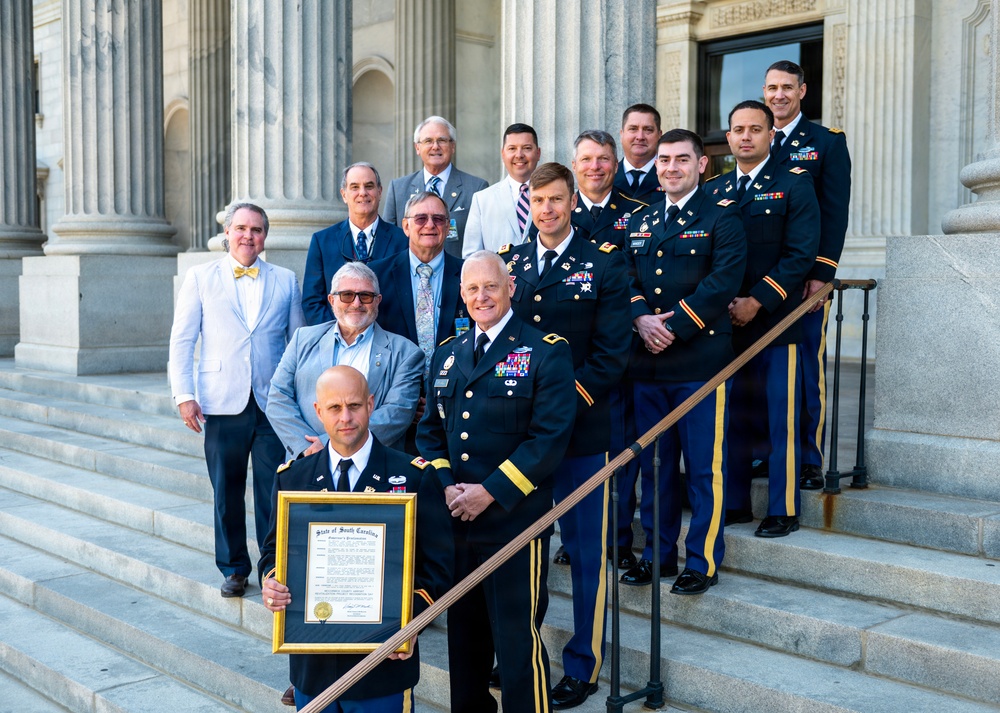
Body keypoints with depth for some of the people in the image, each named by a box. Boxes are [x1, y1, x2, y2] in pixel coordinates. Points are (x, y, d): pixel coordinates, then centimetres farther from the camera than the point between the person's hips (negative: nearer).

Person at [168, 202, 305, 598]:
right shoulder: (200, 278, 8)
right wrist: (184, 394, -4)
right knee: (226, 491, 8)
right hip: (222, 403, 0)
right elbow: (181, 339, 5)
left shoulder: (286, 281, 9)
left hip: (274, 403, 0)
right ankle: (234, 569, 23)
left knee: (274, 491, 0)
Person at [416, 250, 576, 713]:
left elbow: (550, 437, -12)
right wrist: (446, 486, -4)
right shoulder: (447, 354, 14)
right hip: (454, 520, 6)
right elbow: (429, 430, 14)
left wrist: (488, 492, -15)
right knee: (463, 636, 16)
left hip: (514, 520, -5)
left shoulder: (546, 352, -5)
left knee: (518, 639, -1)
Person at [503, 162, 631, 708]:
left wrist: (565, 403, -15)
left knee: (585, 550, 4)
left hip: (580, 429, -3)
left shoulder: (604, 265, 0)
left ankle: (582, 668, 17)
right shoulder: (508, 263, 11)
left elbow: (612, 353, -6)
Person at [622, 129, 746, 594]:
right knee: (654, 464, 12)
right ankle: (657, 553, 24)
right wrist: (641, 318, -10)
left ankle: (703, 562, 10)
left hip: (701, 361, -5)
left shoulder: (722, 219, 0)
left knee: (704, 466, 0)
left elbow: (722, 282, -12)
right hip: (647, 363, 5)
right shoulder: (640, 222, 17)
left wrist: (673, 326, -16)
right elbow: (628, 278, 10)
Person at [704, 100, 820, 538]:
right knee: (732, 418, 9)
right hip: (725, 323, 4)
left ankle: (783, 511, 10)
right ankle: (734, 504, 20)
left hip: (776, 321, -4)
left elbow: (800, 254, -8)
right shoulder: (712, 190, 14)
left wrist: (756, 302, -15)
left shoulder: (793, 185, 1)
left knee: (781, 420, 0)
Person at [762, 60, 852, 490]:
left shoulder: (827, 142, 4)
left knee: (805, 371, -2)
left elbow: (834, 213, -3)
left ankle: (808, 462, 5)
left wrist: (820, 274, -13)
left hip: (805, 277, -4)